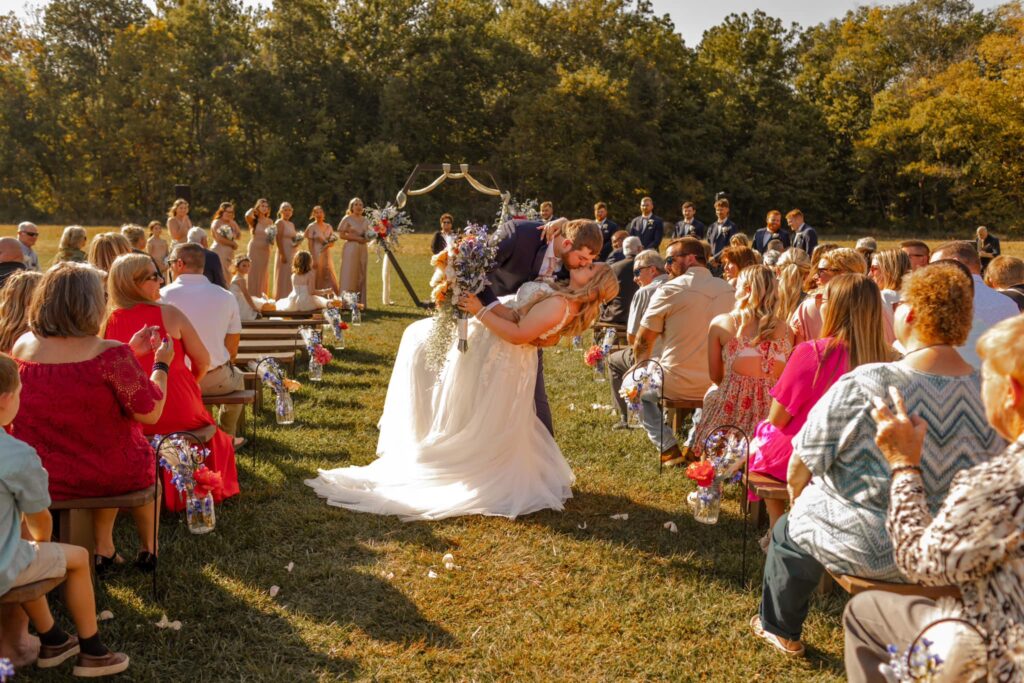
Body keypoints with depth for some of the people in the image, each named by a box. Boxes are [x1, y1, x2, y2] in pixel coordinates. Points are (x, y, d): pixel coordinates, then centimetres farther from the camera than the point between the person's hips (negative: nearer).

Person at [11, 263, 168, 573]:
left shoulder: (22, 346, -5)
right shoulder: (110, 353, -24)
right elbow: (150, 413, -16)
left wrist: (129, 352, 15)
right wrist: (160, 364, -2)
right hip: (106, 475, -4)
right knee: (144, 457, 31)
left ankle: (104, 550, 34)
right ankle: (148, 550, 43)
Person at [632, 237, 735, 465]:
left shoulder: (670, 290, -12)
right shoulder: (728, 290, 2)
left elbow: (642, 343, -6)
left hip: (677, 386, -5)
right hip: (718, 386, 5)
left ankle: (668, 448, 12)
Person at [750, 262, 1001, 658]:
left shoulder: (863, 386, -26)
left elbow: (801, 467, -16)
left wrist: (796, 493, 7)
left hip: (870, 551, -4)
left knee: (788, 531, 26)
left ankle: (781, 629, 47)